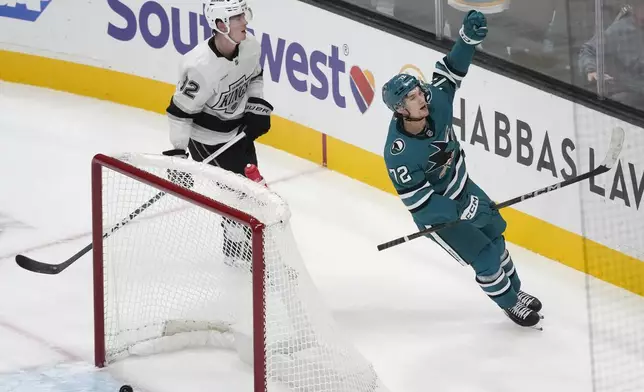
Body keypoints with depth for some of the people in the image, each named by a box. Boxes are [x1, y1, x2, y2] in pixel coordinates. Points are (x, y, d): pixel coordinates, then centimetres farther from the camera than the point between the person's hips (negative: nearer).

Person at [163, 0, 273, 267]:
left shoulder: (250, 47, -15)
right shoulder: (200, 66, -34)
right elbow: (180, 111, -24)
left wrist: (257, 107, -2)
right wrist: (178, 152, -20)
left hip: (239, 130, 7)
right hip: (207, 140, -7)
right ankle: (239, 251, 18)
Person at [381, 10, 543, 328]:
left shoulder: (436, 102, -23)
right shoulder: (399, 152, -36)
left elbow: (451, 70, -8)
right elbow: (418, 202, -32)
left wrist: (468, 37, -24)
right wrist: (460, 210, -39)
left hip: (462, 187, 6)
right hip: (434, 210, -6)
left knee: (495, 237, 22)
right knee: (485, 258, -3)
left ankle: (515, 290, 46)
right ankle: (509, 303, 26)